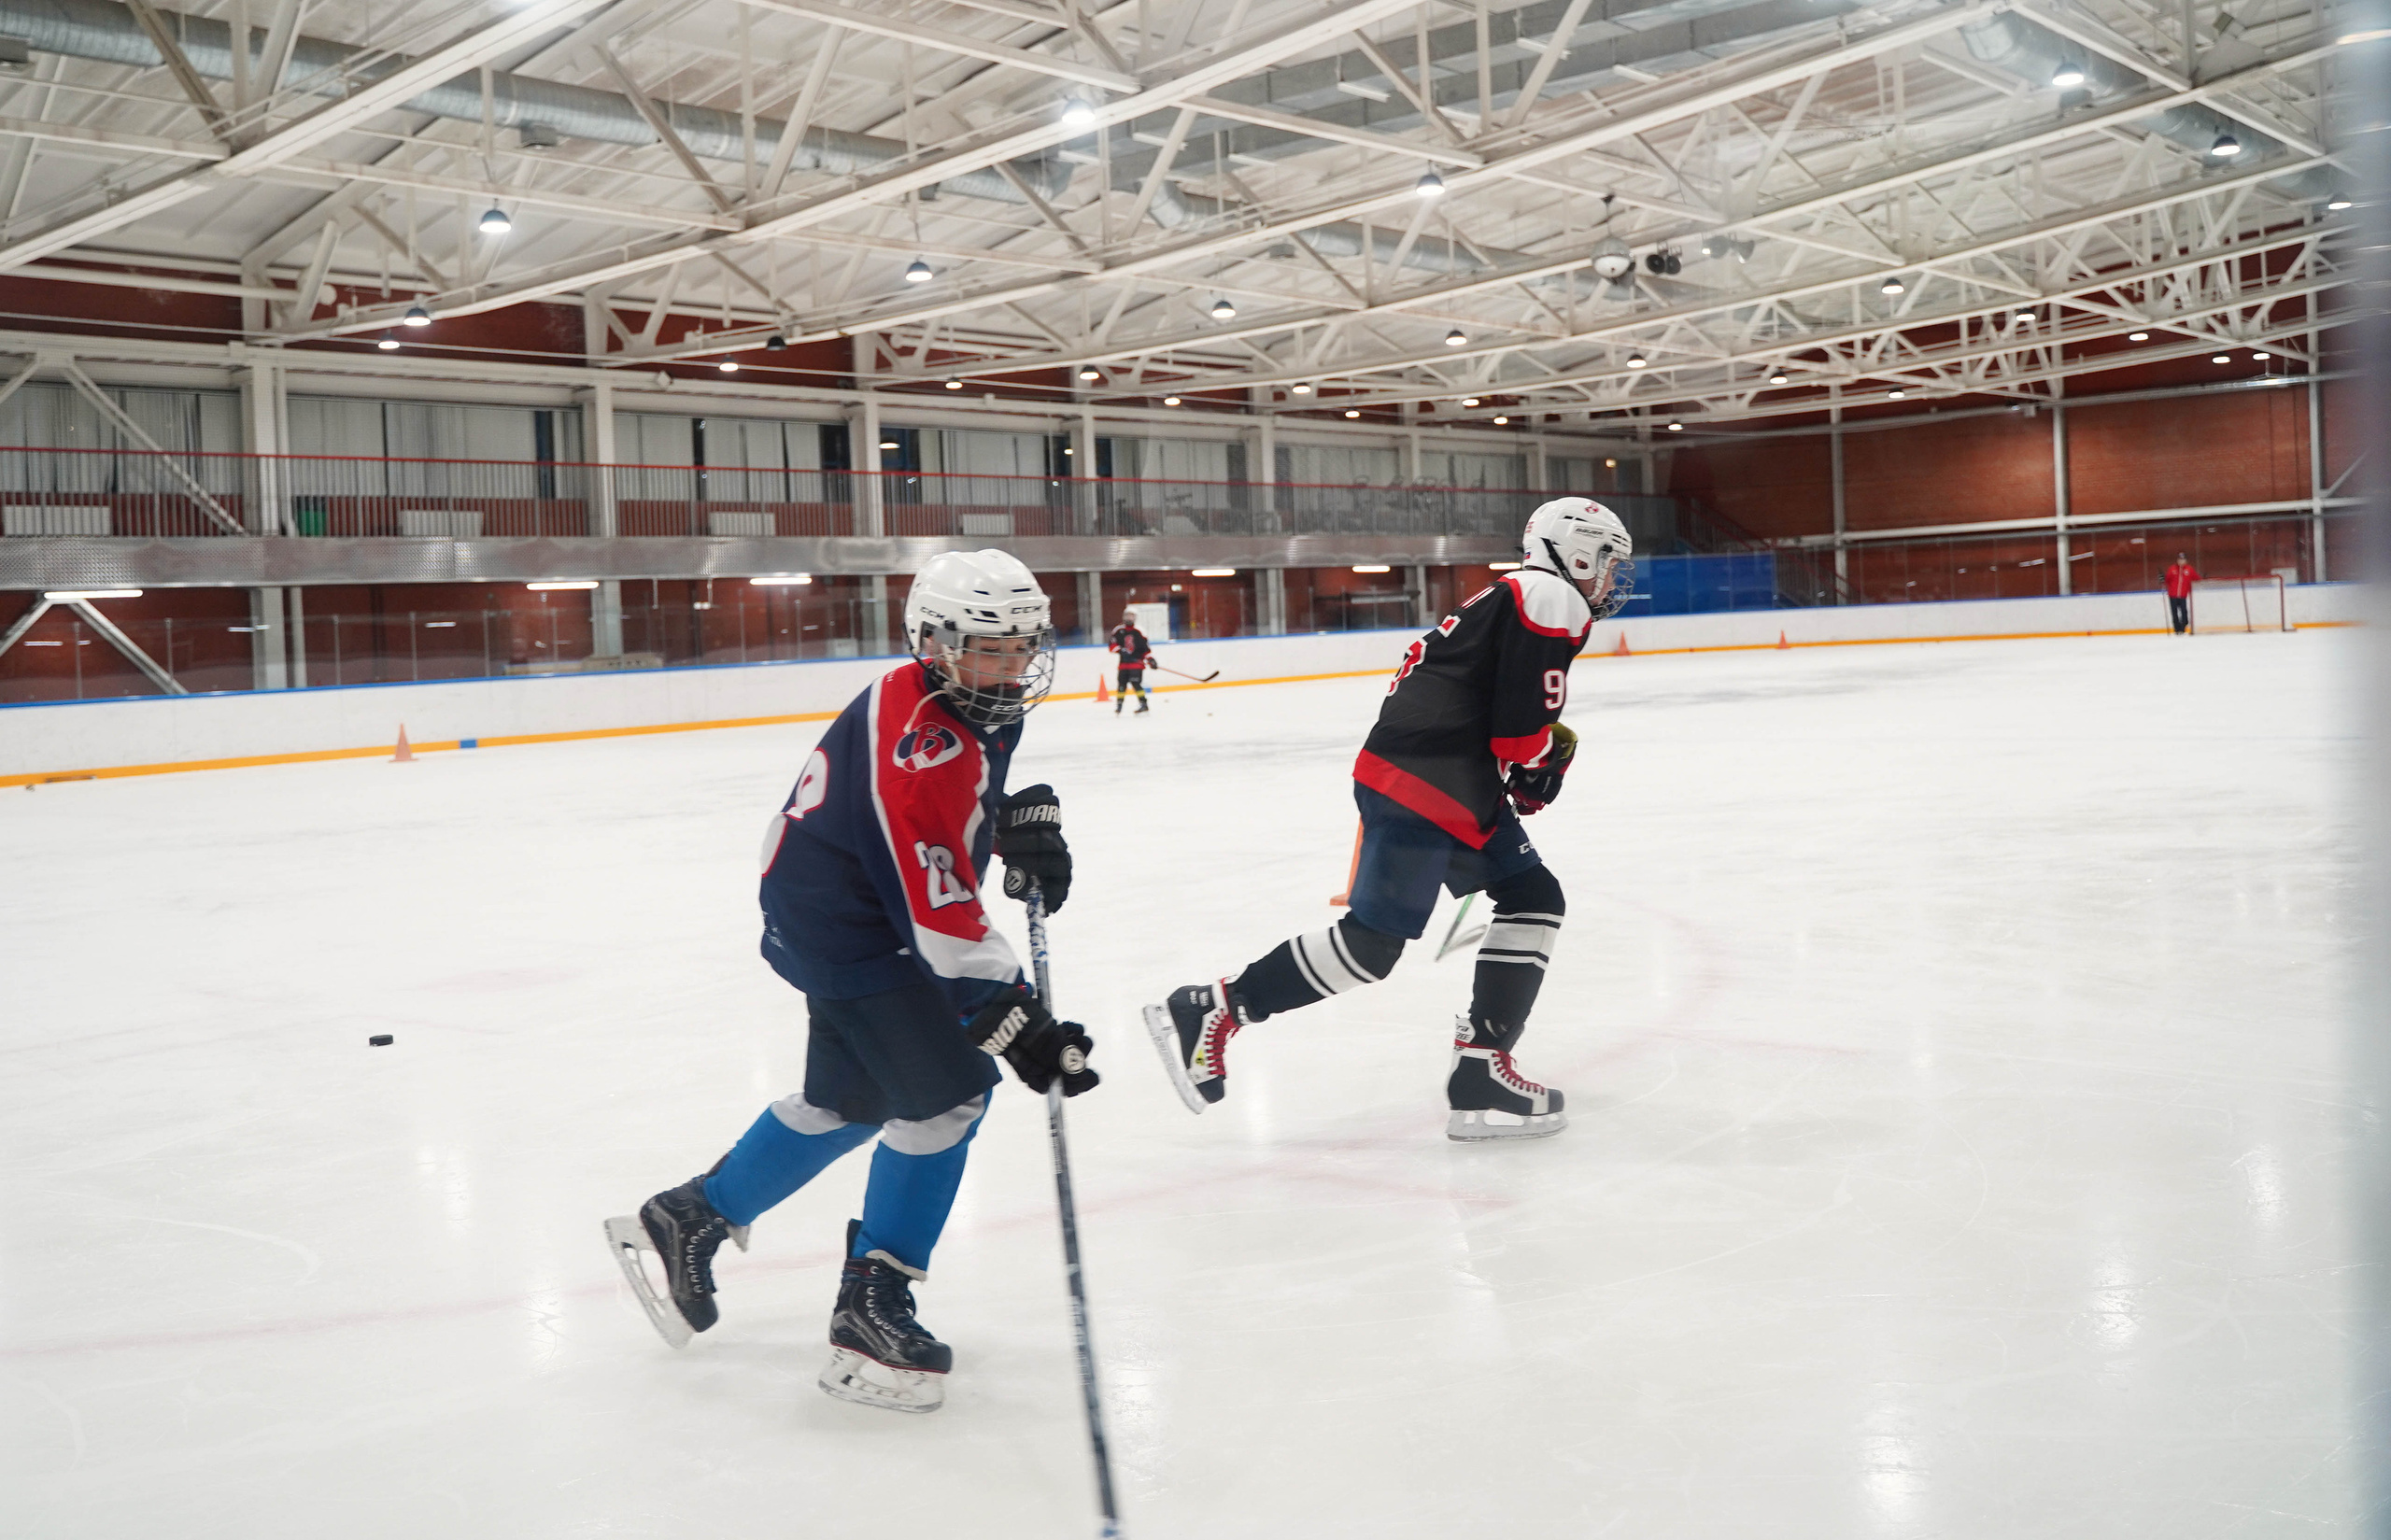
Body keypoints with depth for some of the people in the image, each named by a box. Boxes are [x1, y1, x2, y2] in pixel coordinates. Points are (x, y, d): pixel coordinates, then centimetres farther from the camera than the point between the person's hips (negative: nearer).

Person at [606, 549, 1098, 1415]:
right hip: (843, 928, -11)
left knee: (849, 1099, 22)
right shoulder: (920, 740, -27)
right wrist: (1012, 1020, -32)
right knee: (946, 1092, -12)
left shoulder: (977, 707, 3)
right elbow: (940, 914, -31)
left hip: (847, 915, 11)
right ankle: (872, 1310, -3)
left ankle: (687, 1223, 37)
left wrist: (1025, 822, 6)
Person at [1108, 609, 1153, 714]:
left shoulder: (1139, 632, 0)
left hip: (1137, 663, -3)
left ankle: (1143, 704, -11)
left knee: (1136, 683, -15)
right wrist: (1119, 650, -15)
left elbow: (1146, 647, 1)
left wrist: (1150, 659, -9)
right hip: (1124, 662, 3)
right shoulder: (1118, 631, 5)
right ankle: (1118, 705, 16)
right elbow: (1111, 644, 3)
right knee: (1121, 683, 3)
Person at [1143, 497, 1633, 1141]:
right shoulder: (1551, 596, -6)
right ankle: (1210, 1011, -3)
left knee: (1534, 900, 9)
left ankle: (1482, 1073, 3)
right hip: (1422, 788, -11)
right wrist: (1544, 761, 4)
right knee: (1373, 941, -12)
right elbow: (1524, 725, -14)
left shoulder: (1509, 602, 26)